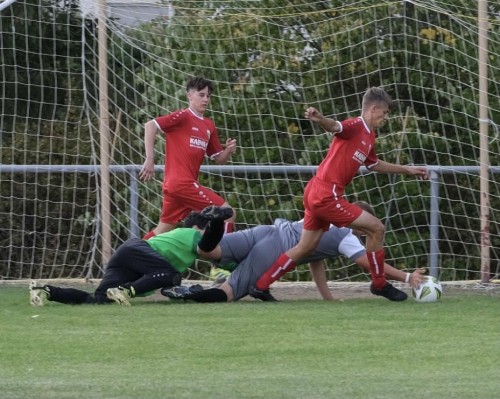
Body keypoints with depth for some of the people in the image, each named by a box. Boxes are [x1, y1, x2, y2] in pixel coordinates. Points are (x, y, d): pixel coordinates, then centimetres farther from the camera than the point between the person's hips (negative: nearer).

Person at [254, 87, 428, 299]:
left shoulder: (369, 136, 17)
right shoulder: (355, 127, -13)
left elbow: (374, 164, 34)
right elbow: (334, 126, -34)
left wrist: (406, 169, 39)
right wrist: (319, 119, -56)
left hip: (317, 194, 10)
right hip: (327, 195, -10)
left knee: (306, 247, 14)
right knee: (376, 228, -4)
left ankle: (260, 285, 17)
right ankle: (379, 284, 9)